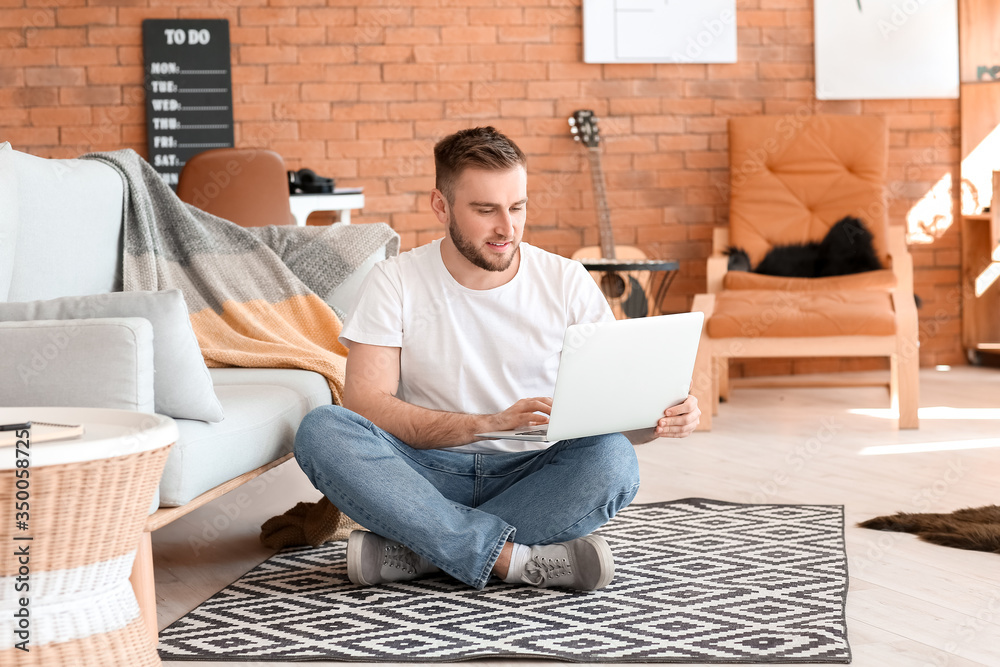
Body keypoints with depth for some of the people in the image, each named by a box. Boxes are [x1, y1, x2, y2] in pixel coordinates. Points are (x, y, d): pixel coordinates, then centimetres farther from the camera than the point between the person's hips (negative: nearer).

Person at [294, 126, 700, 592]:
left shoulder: (567, 283, 2)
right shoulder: (395, 282, -1)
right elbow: (364, 403, -12)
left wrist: (661, 418, -23)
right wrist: (487, 424, -25)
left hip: (530, 476, 1)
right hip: (428, 474, -1)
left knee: (612, 459, -31)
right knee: (321, 431, -28)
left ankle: (408, 553, -26)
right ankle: (518, 558, -31)